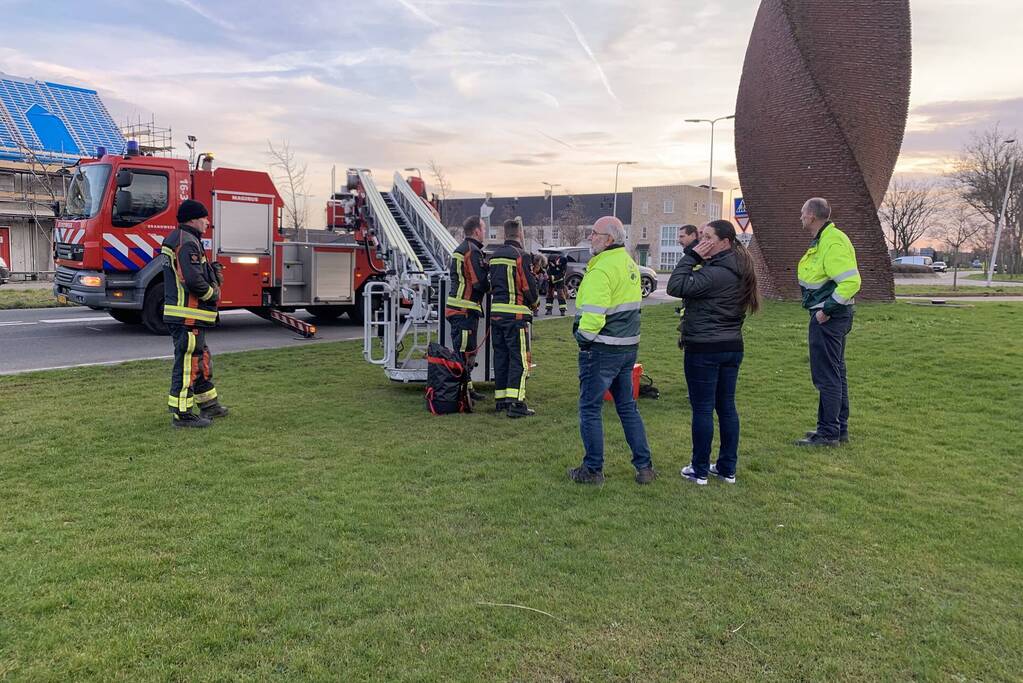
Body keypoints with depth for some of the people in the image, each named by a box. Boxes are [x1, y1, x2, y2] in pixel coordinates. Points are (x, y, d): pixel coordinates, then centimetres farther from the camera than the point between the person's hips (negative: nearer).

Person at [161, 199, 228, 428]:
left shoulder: (175, 239, 18)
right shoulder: (187, 243, -17)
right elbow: (193, 280, -27)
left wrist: (213, 272, 7)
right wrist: (212, 294, -11)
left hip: (184, 314, 11)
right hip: (188, 316, -11)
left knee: (202, 360, 20)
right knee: (187, 363, -5)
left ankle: (208, 404, 31)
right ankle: (181, 414, 1)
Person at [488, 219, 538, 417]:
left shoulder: (494, 255, 11)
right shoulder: (521, 256, -13)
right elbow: (529, 286, -10)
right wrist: (534, 303, 7)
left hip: (496, 311, 7)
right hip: (516, 314, -7)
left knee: (500, 356, 14)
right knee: (519, 358, -4)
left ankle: (500, 398, 20)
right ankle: (516, 403, -8)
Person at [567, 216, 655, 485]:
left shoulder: (601, 269, -19)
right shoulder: (630, 264, 11)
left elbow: (594, 314, -25)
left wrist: (582, 335, -9)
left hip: (602, 350, -9)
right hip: (629, 347, 9)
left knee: (590, 409, 4)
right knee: (627, 406, 17)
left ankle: (593, 470, 12)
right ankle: (644, 466, 21)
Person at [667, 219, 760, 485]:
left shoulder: (715, 273, -21)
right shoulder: (739, 271, 9)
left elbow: (675, 287, -24)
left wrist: (692, 256, -17)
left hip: (704, 350, -9)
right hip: (732, 347, 9)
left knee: (702, 409, 1)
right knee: (727, 407, 14)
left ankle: (700, 470, 10)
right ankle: (727, 468, 22)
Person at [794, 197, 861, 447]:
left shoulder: (833, 243, -19)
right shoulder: (823, 240, 13)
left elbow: (851, 281, -27)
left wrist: (827, 309, -23)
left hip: (827, 317, -11)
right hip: (830, 315, 11)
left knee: (826, 376, -4)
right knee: (835, 374, 16)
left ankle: (828, 433, 4)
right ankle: (839, 428, 27)